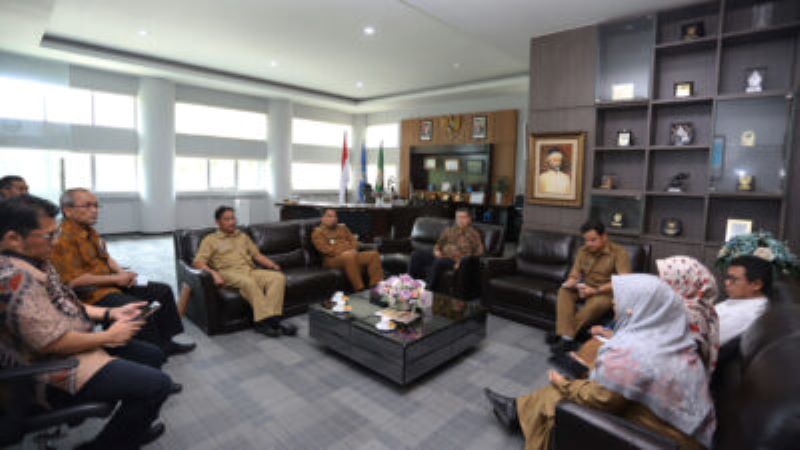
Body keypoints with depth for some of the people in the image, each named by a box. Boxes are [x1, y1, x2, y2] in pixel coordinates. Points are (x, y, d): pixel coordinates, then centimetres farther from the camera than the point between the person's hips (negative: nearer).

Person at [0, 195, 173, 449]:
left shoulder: (35, 262, 5)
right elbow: (54, 342, -29)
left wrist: (111, 313, 4)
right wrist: (109, 336, -15)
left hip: (77, 344, 11)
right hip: (59, 369, -11)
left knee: (153, 355, 18)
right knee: (158, 383, -18)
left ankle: (133, 426, 36)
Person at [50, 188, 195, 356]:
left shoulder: (89, 231, 12)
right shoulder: (64, 238, -18)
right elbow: (74, 281, -24)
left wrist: (122, 272, 1)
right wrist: (116, 279, -17)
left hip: (112, 284, 10)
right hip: (93, 293, -10)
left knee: (163, 290, 7)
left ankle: (165, 342, 12)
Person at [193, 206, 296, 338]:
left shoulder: (243, 236, 28)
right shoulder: (210, 239, 13)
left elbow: (257, 255, 24)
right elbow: (198, 262, 1)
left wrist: (272, 265, 6)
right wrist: (213, 272, -20)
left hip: (250, 271, 5)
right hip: (229, 273, -4)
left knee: (278, 277, -24)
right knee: (248, 282, -39)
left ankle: (272, 318, -35)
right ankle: (265, 319, -36)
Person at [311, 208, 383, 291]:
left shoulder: (342, 227, 25)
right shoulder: (318, 232, 6)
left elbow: (353, 240, 16)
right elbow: (325, 249, -9)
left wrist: (353, 250, -6)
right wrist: (342, 253, -19)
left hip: (352, 255, 6)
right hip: (333, 259, -6)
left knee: (374, 254, -15)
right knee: (349, 257, -39)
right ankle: (360, 289, -40)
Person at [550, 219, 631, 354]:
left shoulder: (619, 252, -9)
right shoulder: (583, 251, 7)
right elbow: (574, 274, 6)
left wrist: (596, 290, -27)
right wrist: (571, 282, -20)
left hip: (607, 292, -4)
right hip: (585, 289, 5)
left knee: (597, 303, -38)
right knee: (564, 291, -25)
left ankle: (563, 333, -24)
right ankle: (567, 338, -35)